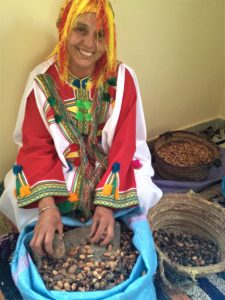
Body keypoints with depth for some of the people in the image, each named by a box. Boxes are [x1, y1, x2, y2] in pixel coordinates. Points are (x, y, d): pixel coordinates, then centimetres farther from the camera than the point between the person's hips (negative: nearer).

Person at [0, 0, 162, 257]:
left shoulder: (122, 78, -16)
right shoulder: (42, 79, -15)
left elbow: (123, 144, -17)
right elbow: (36, 145, -15)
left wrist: (107, 202, -28)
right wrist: (47, 205, -29)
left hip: (109, 165, 0)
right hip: (58, 165, 1)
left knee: (142, 191, -23)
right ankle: (45, 239, 13)